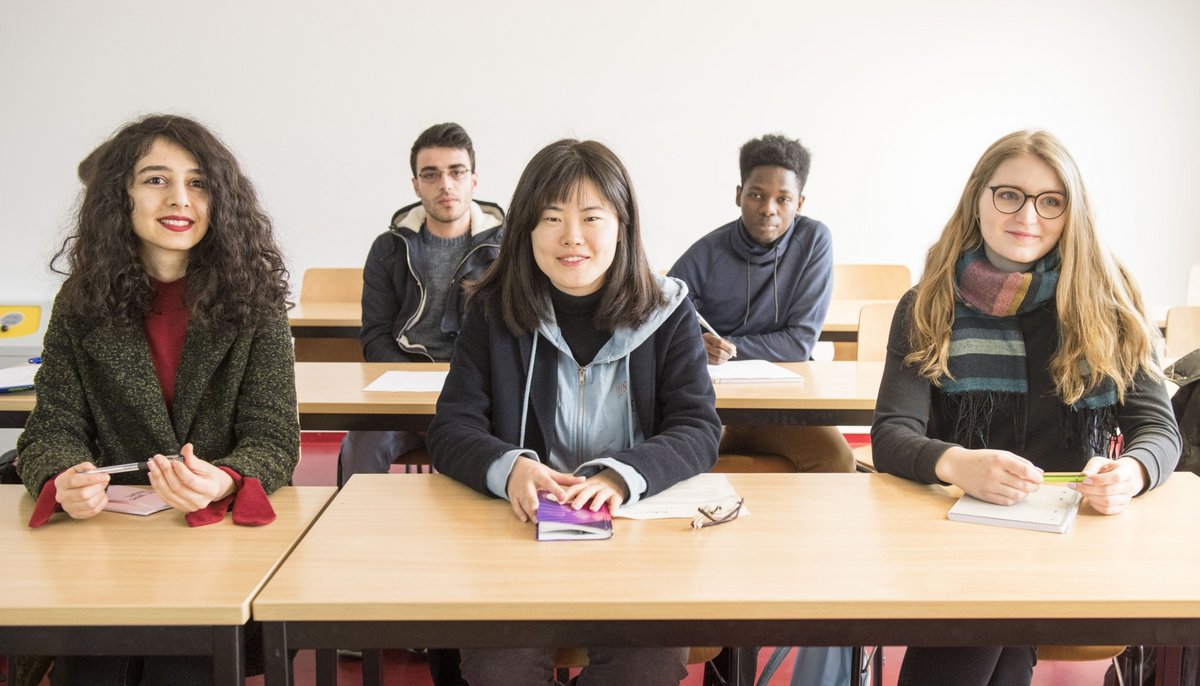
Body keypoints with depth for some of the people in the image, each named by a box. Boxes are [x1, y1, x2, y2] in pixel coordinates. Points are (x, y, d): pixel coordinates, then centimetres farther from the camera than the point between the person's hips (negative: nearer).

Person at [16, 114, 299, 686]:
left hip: (223, 542, -1)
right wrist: (65, 481, -23)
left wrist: (222, 483, -29)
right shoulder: (81, 302, 4)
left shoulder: (254, 300, -2)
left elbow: (273, 440, -6)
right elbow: (54, 426, 2)